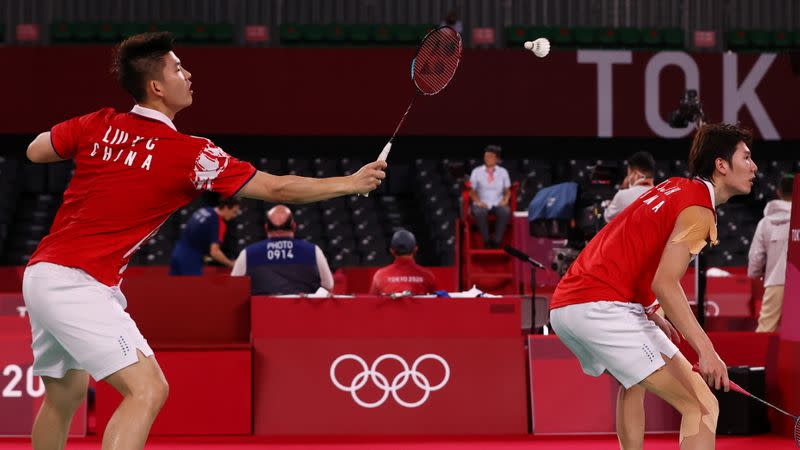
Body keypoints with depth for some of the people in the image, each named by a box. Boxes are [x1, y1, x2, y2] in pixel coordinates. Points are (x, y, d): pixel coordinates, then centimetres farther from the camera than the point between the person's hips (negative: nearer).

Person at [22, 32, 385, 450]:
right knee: (148, 390, -15)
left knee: (65, 394, 23)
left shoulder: (99, 125, 4)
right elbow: (278, 189, -8)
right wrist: (351, 183, 2)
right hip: (80, 285, -8)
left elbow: (34, 151, 20)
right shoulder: (187, 153, -12)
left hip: (40, 273, 8)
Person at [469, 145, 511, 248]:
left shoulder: (503, 172, 11)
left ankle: (497, 240, -26)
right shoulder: (476, 171, 7)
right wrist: (478, 201, -12)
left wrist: (505, 200, -8)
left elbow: (507, 190, 12)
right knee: (479, 212, -38)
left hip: (498, 204, 1)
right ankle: (486, 240, -25)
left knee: (505, 211, -35)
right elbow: (472, 191, 6)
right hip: (482, 204, -1)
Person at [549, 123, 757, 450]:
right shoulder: (699, 210, -7)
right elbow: (664, 283, -19)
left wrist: (651, 316, 21)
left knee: (634, 383, 38)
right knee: (702, 407, -14)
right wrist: (705, 349, -24)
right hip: (604, 309, -10)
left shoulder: (673, 188, 19)